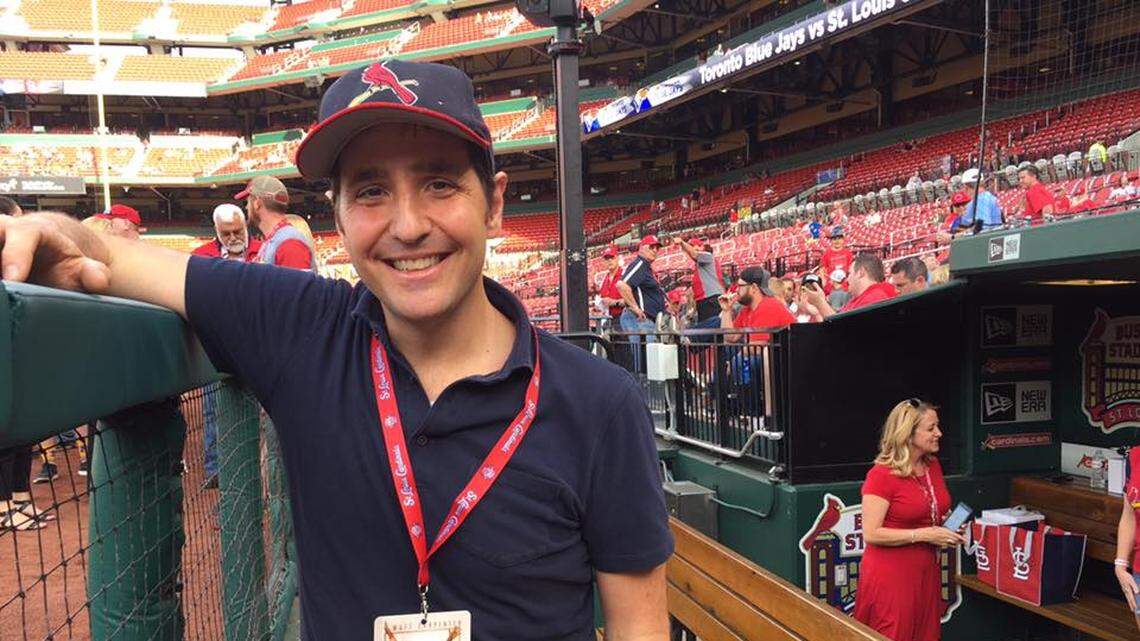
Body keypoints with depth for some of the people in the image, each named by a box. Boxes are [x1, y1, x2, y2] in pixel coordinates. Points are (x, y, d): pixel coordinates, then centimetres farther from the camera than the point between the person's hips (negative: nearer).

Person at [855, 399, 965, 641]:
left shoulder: (933, 465, 6)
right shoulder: (881, 475, -17)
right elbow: (871, 534, -20)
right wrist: (923, 534, -21)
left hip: (926, 572, 7)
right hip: (890, 576, -7)